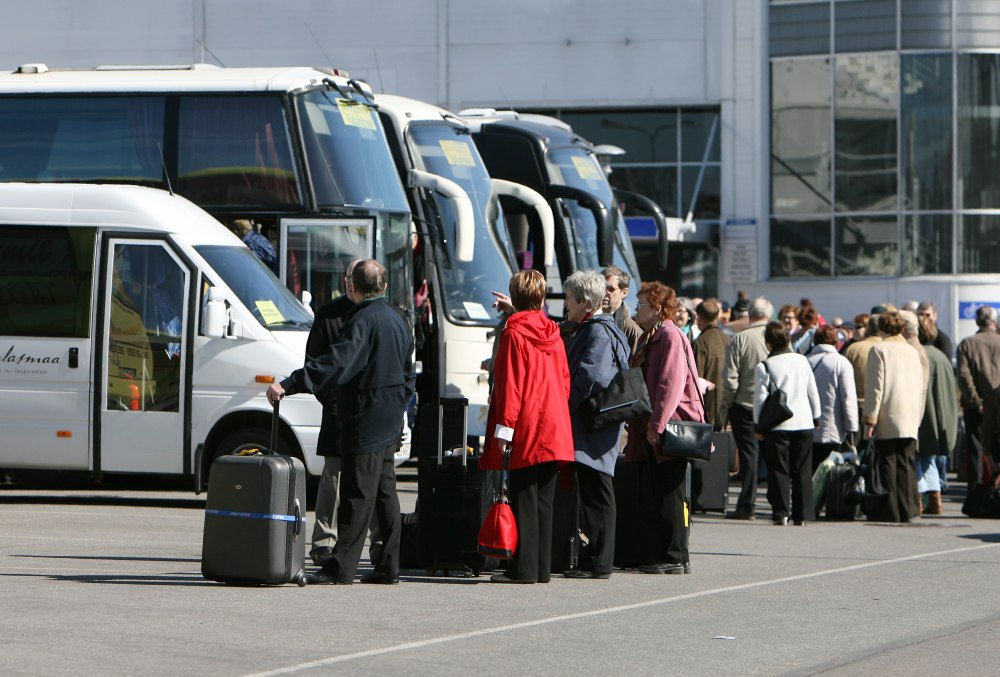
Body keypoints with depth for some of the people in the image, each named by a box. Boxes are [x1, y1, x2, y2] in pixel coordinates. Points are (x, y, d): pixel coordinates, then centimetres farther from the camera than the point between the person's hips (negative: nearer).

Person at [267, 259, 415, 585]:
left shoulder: (364, 320, -16)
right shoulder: (397, 321, 14)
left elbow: (336, 363, -29)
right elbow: (407, 377, 20)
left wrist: (288, 385, -34)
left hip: (364, 421, -9)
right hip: (391, 423, 9)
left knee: (357, 495, -9)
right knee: (384, 492, 12)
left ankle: (341, 568, -9)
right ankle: (388, 567, 14)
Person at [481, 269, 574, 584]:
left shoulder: (514, 334, -9)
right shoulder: (553, 334, 10)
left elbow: (509, 384, -13)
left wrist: (503, 428, -13)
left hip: (525, 431, -6)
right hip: (555, 431, 6)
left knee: (524, 501, -4)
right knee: (544, 501, 10)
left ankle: (524, 568, -5)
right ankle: (542, 568, 11)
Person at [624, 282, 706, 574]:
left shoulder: (671, 336, -12)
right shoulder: (649, 338, 19)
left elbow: (671, 385, -20)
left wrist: (657, 424, -23)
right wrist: (641, 425, 20)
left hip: (670, 429, -10)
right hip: (652, 431, 10)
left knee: (669, 494, -7)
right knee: (658, 493, 10)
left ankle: (675, 557, -4)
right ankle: (663, 553, 14)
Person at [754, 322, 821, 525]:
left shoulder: (764, 367, -7)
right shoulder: (802, 361, 6)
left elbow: (760, 398, -7)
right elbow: (813, 393, 11)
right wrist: (816, 418, 21)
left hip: (777, 425, -3)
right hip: (804, 423, 3)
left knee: (779, 470, 2)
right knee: (802, 471, 8)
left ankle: (780, 513, -4)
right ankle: (802, 515, 7)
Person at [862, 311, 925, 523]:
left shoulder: (879, 350, -5)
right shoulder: (912, 351, 12)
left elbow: (875, 386, -10)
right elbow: (921, 386, 14)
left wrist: (870, 419, -10)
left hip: (888, 418, -5)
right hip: (910, 418, 5)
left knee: (888, 464, -2)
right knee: (906, 465, 6)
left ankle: (889, 511, -4)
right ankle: (906, 510, 4)